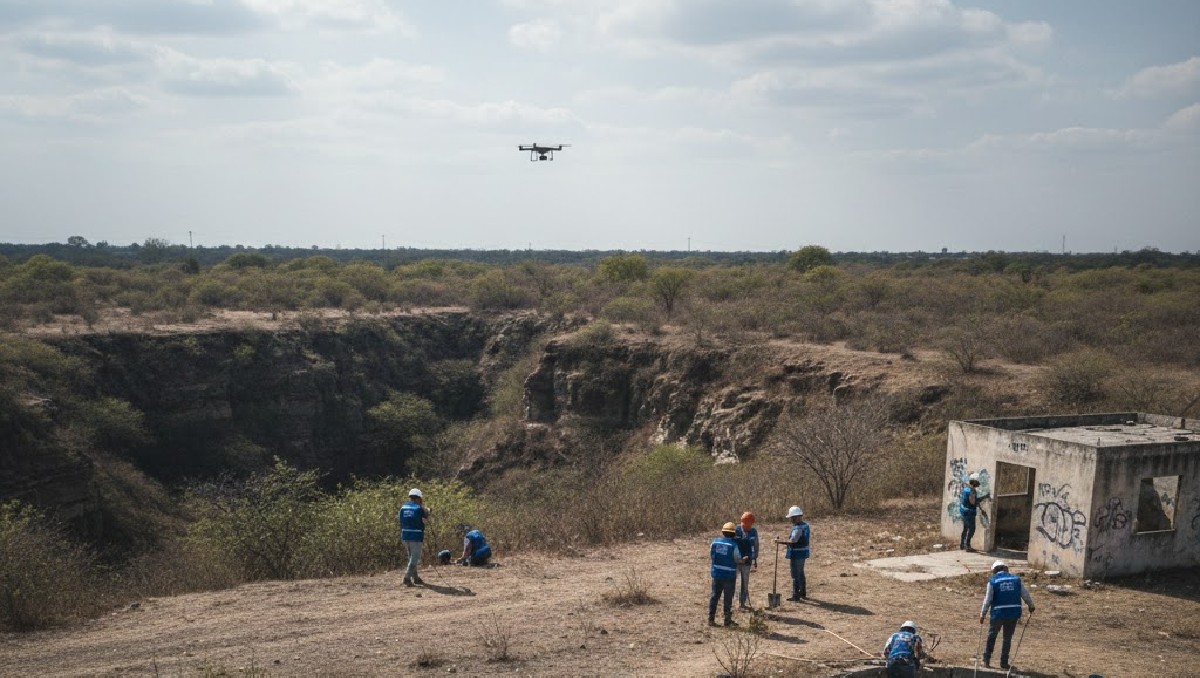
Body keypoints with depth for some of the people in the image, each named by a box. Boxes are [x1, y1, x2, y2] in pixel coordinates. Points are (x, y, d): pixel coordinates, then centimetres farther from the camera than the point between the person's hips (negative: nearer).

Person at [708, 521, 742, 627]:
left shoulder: (714, 542, -2)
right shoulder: (733, 545, -15)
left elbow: (710, 556, 6)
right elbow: (738, 560, -7)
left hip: (716, 573, 4)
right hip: (729, 575, -4)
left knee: (714, 596, 11)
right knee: (728, 598, 6)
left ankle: (711, 619, 12)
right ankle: (727, 620, 12)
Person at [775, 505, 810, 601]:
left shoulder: (797, 528, -23)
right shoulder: (805, 525, 8)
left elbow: (792, 541, -31)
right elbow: (809, 537, 20)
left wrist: (780, 541, -27)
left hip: (797, 554, -10)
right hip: (803, 553, 10)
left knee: (796, 575, -3)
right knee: (801, 573, 21)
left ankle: (795, 595, 1)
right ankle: (803, 593, 31)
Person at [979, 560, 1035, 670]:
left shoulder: (992, 581, -1)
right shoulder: (1016, 579, 6)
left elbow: (988, 600, -3)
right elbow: (1025, 595, 10)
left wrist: (982, 614, 5)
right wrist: (1031, 606, 28)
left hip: (998, 613, -2)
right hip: (1014, 612, 2)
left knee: (991, 636, 15)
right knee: (1007, 638, 13)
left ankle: (986, 660, 15)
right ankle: (1004, 662, 16)